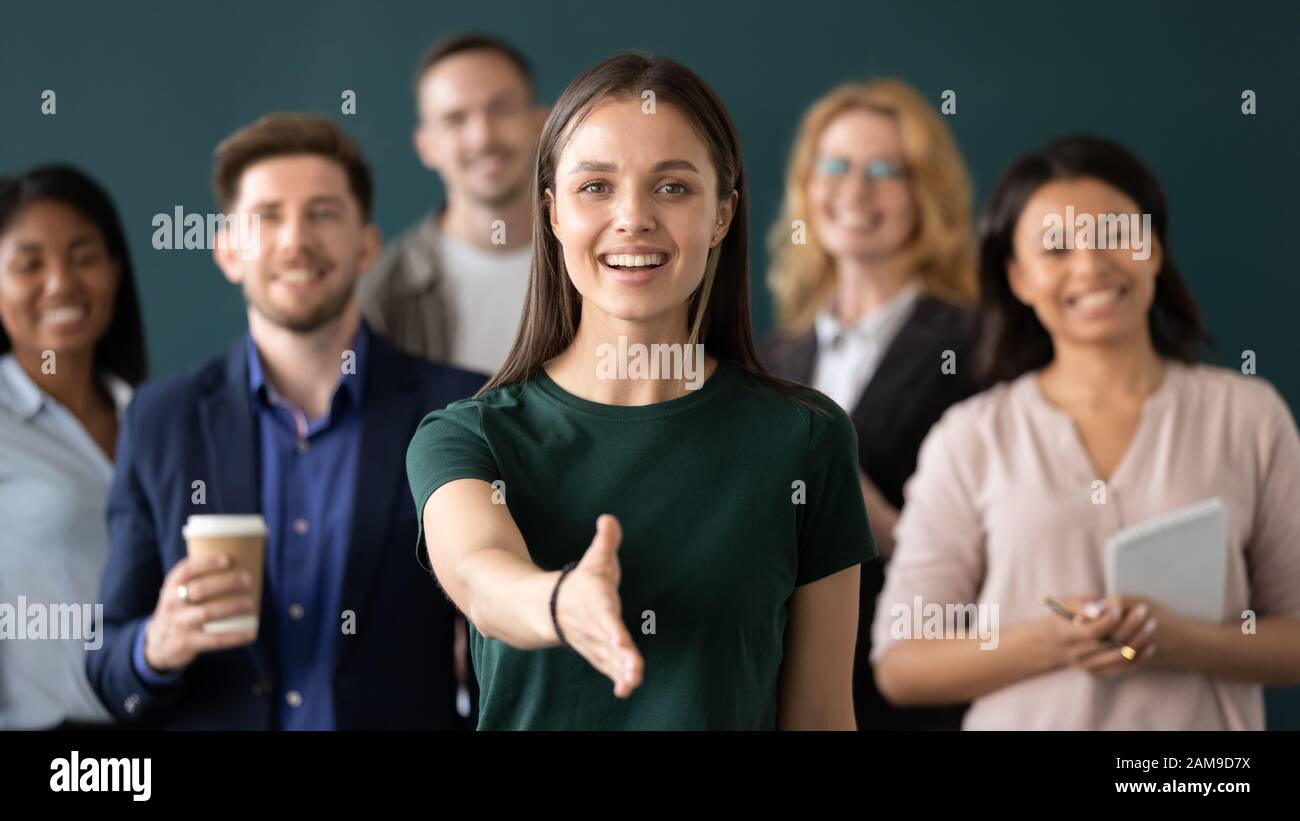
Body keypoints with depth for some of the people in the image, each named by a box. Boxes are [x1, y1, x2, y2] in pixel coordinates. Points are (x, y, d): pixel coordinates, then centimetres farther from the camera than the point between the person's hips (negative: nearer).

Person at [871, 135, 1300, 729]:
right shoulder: (971, 440, -1)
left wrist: (1184, 642, -17)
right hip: (1030, 720, 0)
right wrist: (1045, 643, -18)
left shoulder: (1248, 417, 0)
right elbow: (899, 667, -4)